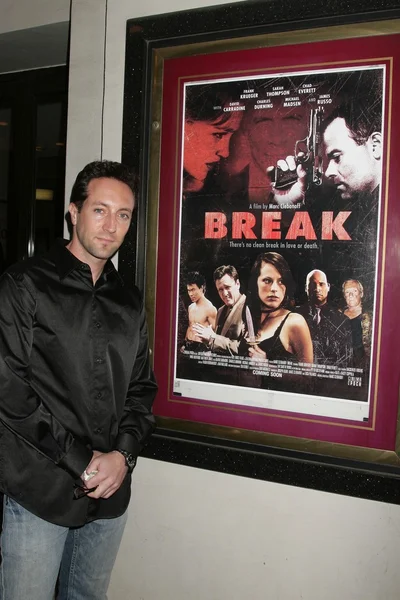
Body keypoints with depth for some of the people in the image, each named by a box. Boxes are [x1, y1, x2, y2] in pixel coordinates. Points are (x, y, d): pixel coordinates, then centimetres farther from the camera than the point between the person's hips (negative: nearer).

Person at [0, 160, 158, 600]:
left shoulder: (130, 303, 11)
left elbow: (141, 389, 12)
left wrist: (123, 454, -5)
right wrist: (81, 461, -13)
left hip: (111, 493, 5)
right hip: (39, 492, -5)